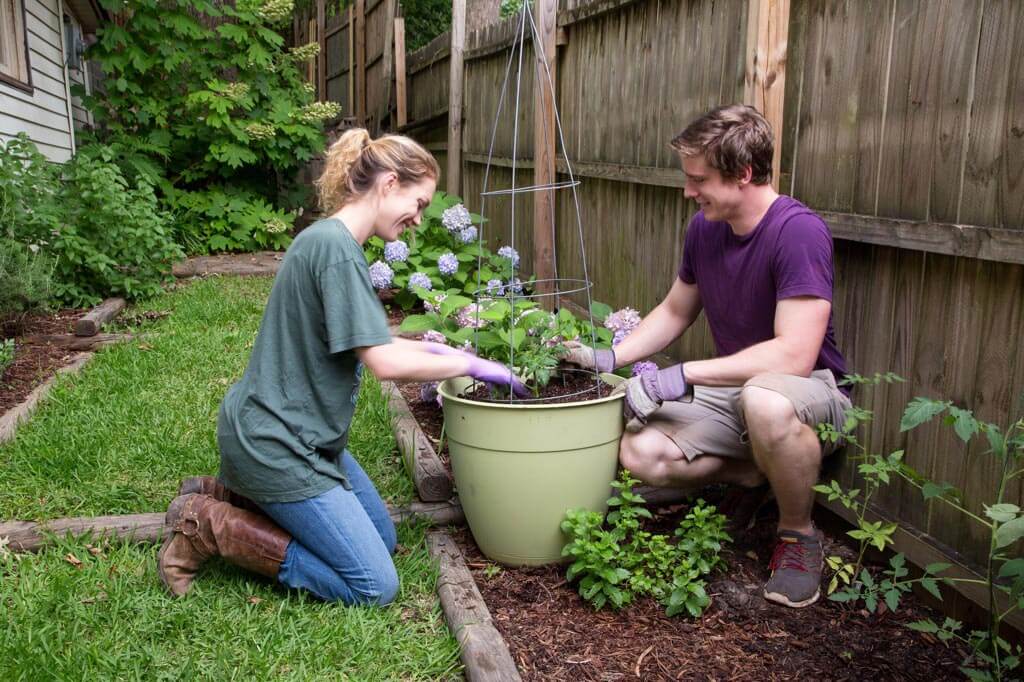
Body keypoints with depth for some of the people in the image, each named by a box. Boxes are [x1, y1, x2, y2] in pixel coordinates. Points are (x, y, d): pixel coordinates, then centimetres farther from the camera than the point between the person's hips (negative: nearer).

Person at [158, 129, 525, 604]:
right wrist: (470, 366, -12)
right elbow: (384, 364, -25)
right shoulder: (334, 246, -22)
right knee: (375, 586, -6)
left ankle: (226, 494, 18)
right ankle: (207, 525, 0)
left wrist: (433, 349, 11)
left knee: (384, 539, 18)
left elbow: (364, 341, 20)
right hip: (273, 439, -10)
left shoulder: (337, 242, 9)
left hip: (305, 433, 11)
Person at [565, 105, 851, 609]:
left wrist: (682, 376, -29)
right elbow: (675, 311, 14)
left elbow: (794, 355, -30)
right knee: (639, 452, -17)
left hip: (812, 393, -6)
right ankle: (760, 477, 8)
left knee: (765, 400, -42)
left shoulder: (798, 231, -23)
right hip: (733, 390, 6)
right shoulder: (704, 228, -1)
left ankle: (799, 533, -12)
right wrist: (609, 358, 0)